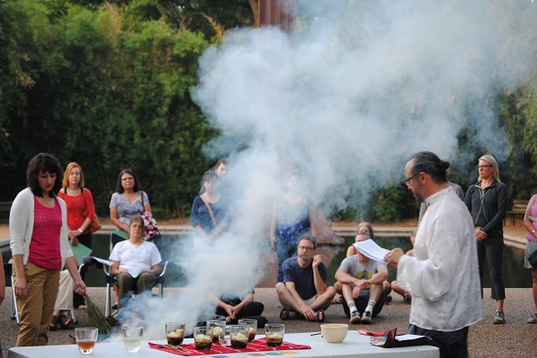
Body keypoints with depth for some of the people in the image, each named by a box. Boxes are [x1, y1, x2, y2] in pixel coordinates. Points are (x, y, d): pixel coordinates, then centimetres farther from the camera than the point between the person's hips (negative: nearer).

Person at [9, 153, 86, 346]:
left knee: (43, 328, 5)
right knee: (31, 324, -13)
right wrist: (20, 277, -15)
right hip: (30, 268, -6)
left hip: (53, 271, 6)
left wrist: (77, 278, 11)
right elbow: (16, 241, -7)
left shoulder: (60, 203, 14)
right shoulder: (25, 198, -2)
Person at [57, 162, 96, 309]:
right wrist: (70, 233, -11)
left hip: (84, 234, 2)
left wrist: (80, 230, -9)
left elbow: (91, 214, 3)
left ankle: (79, 300, 8)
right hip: (67, 235, -2)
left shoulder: (86, 193, 7)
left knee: (81, 268, 3)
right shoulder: (61, 193, 2)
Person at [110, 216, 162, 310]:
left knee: (146, 276, -38)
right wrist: (120, 271, -8)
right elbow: (112, 269, 16)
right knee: (124, 277, -39)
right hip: (125, 273, 0)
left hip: (143, 274, 0)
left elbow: (157, 269, 18)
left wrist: (150, 271, -6)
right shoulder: (120, 245, 27)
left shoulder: (151, 246, 28)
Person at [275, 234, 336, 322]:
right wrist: (303, 306, -36)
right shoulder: (288, 264, -7)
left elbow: (321, 292, -18)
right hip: (293, 301, 0)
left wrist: (315, 268, -25)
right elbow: (290, 288, -19)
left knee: (331, 290, -24)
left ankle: (293, 314, -32)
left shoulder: (320, 266, -6)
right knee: (279, 286, -26)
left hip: (313, 302, 1)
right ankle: (312, 315, -43)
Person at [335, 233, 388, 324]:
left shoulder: (376, 261, 1)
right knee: (345, 280, -19)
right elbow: (338, 274, -20)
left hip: (371, 301, -1)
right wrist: (356, 281, -40)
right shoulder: (349, 261, 3)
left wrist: (366, 283, -41)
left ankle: (369, 310, -43)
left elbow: (384, 274, -24)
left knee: (377, 279, -21)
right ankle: (353, 310, -42)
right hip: (353, 300, 1)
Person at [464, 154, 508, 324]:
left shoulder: (500, 188, 0)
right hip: (474, 238, 4)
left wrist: (485, 230, -13)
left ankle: (499, 311, -3)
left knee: (495, 273, -5)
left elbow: (501, 213, -7)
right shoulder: (472, 189, 13)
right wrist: (474, 229, -8)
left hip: (493, 237, -4)